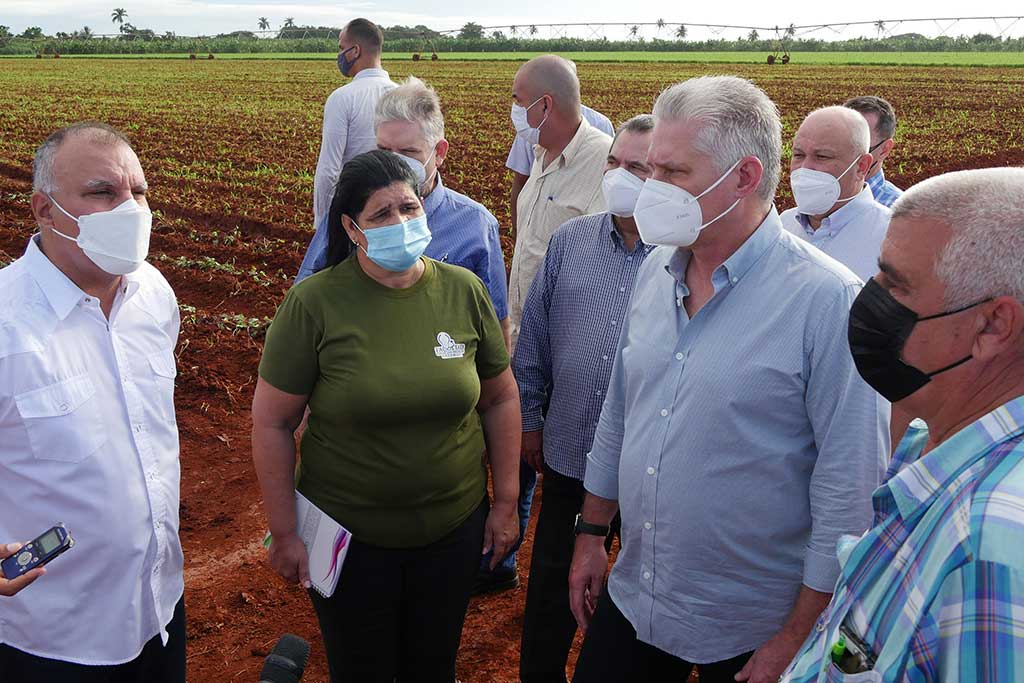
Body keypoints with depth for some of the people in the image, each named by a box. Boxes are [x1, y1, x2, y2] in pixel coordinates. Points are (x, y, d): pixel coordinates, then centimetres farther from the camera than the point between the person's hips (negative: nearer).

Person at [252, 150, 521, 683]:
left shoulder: (464, 290, -6)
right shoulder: (313, 303, -15)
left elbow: (500, 399, 3)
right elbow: (271, 423, -9)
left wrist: (506, 501, 4)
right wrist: (284, 532, -6)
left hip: (454, 528, 2)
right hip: (348, 536, -2)